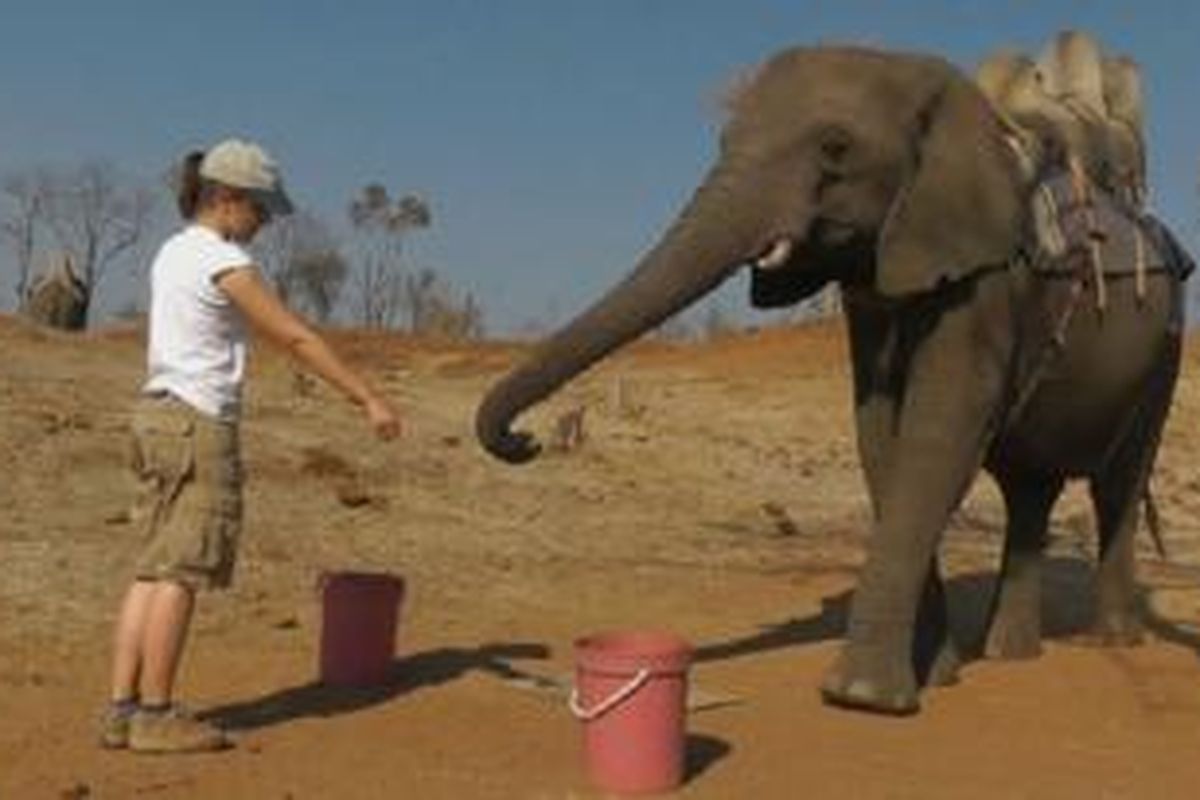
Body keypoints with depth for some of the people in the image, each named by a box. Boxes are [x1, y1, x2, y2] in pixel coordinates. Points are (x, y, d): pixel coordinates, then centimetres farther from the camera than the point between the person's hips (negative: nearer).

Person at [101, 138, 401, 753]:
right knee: (181, 571, -3)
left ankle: (122, 709, 11)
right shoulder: (224, 262, -11)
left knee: (154, 568, 9)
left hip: (157, 413, 9)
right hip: (200, 423, -9)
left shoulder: (173, 252, 15)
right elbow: (297, 339, -12)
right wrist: (369, 400, -10)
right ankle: (154, 714, 3)